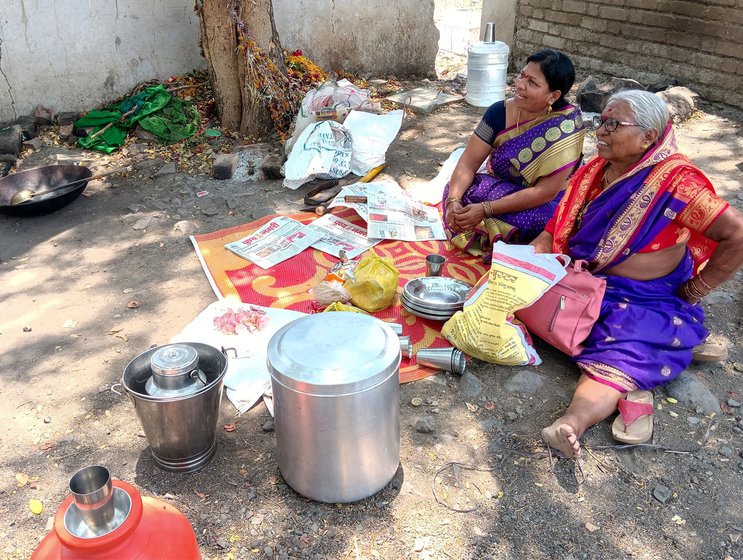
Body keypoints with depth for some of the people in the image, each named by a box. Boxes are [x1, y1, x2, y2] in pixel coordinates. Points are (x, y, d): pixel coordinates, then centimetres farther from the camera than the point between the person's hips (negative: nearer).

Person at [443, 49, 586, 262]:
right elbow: (468, 163, -10)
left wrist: (485, 210, -31)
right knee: (454, 191, -23)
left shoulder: (566, 125, -23)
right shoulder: (500, 112, -9)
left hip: (546, 206, -4)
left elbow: (547, 192, -26)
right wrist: (453, 200, -30)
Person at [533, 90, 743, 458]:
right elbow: (559, 228, 10)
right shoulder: (597, 169, 8)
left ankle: (573, 423, -56)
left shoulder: (673, 181, -13)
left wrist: (692, 293, -11)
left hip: (643, 300, -7)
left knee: (620, 351, -33)